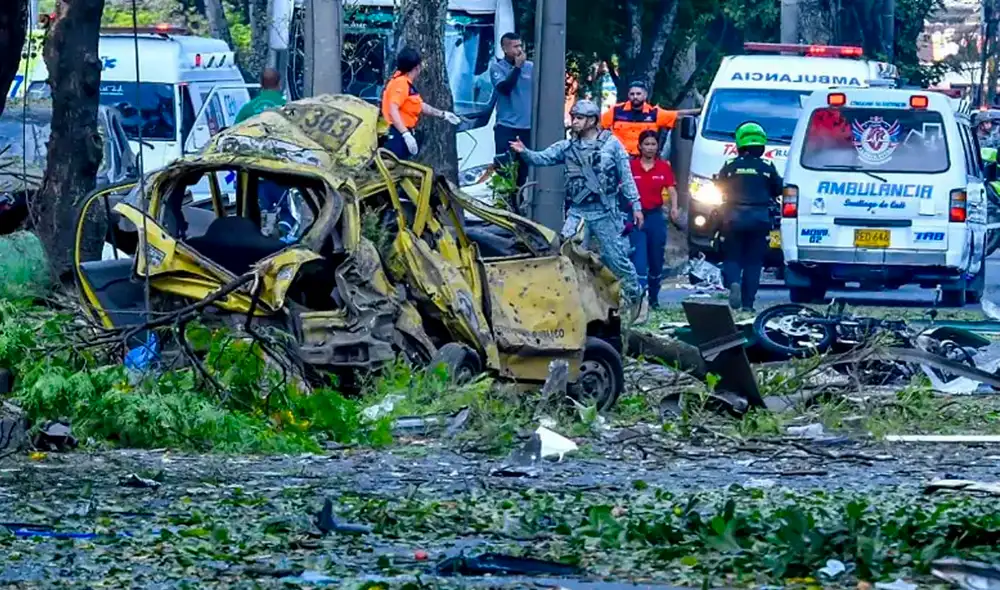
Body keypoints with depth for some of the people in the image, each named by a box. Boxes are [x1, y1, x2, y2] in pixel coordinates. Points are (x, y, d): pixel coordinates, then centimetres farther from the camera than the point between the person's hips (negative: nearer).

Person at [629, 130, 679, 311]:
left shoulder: (664, 167, 5)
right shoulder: (631, 167, 0)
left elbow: (671, 190, -5)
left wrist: (674, 207, -22)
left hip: (656, 215, 2)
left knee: (656, 259, 10)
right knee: (639, 257, -13)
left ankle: (653, 298, 25)